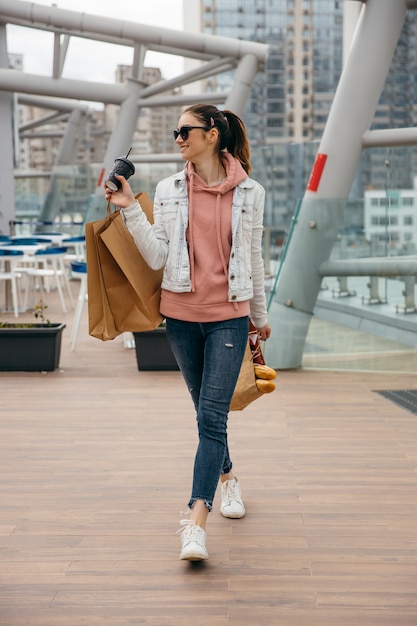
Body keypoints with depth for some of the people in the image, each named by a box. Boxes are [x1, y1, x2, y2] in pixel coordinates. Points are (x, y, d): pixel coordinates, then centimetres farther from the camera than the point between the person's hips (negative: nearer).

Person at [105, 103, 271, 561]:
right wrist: (130, 210, -11)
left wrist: (260, 316, 16)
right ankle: (227, 477, 41)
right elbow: (156, 257, -2)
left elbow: (253, 260, 9)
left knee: (211, 416, -12)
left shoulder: (250, 193, 0)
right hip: (182, 315, 3)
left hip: (229, 316, -3)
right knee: (208, 412, 15)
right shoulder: (169, 190, 3)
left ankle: (195, 522, -15)